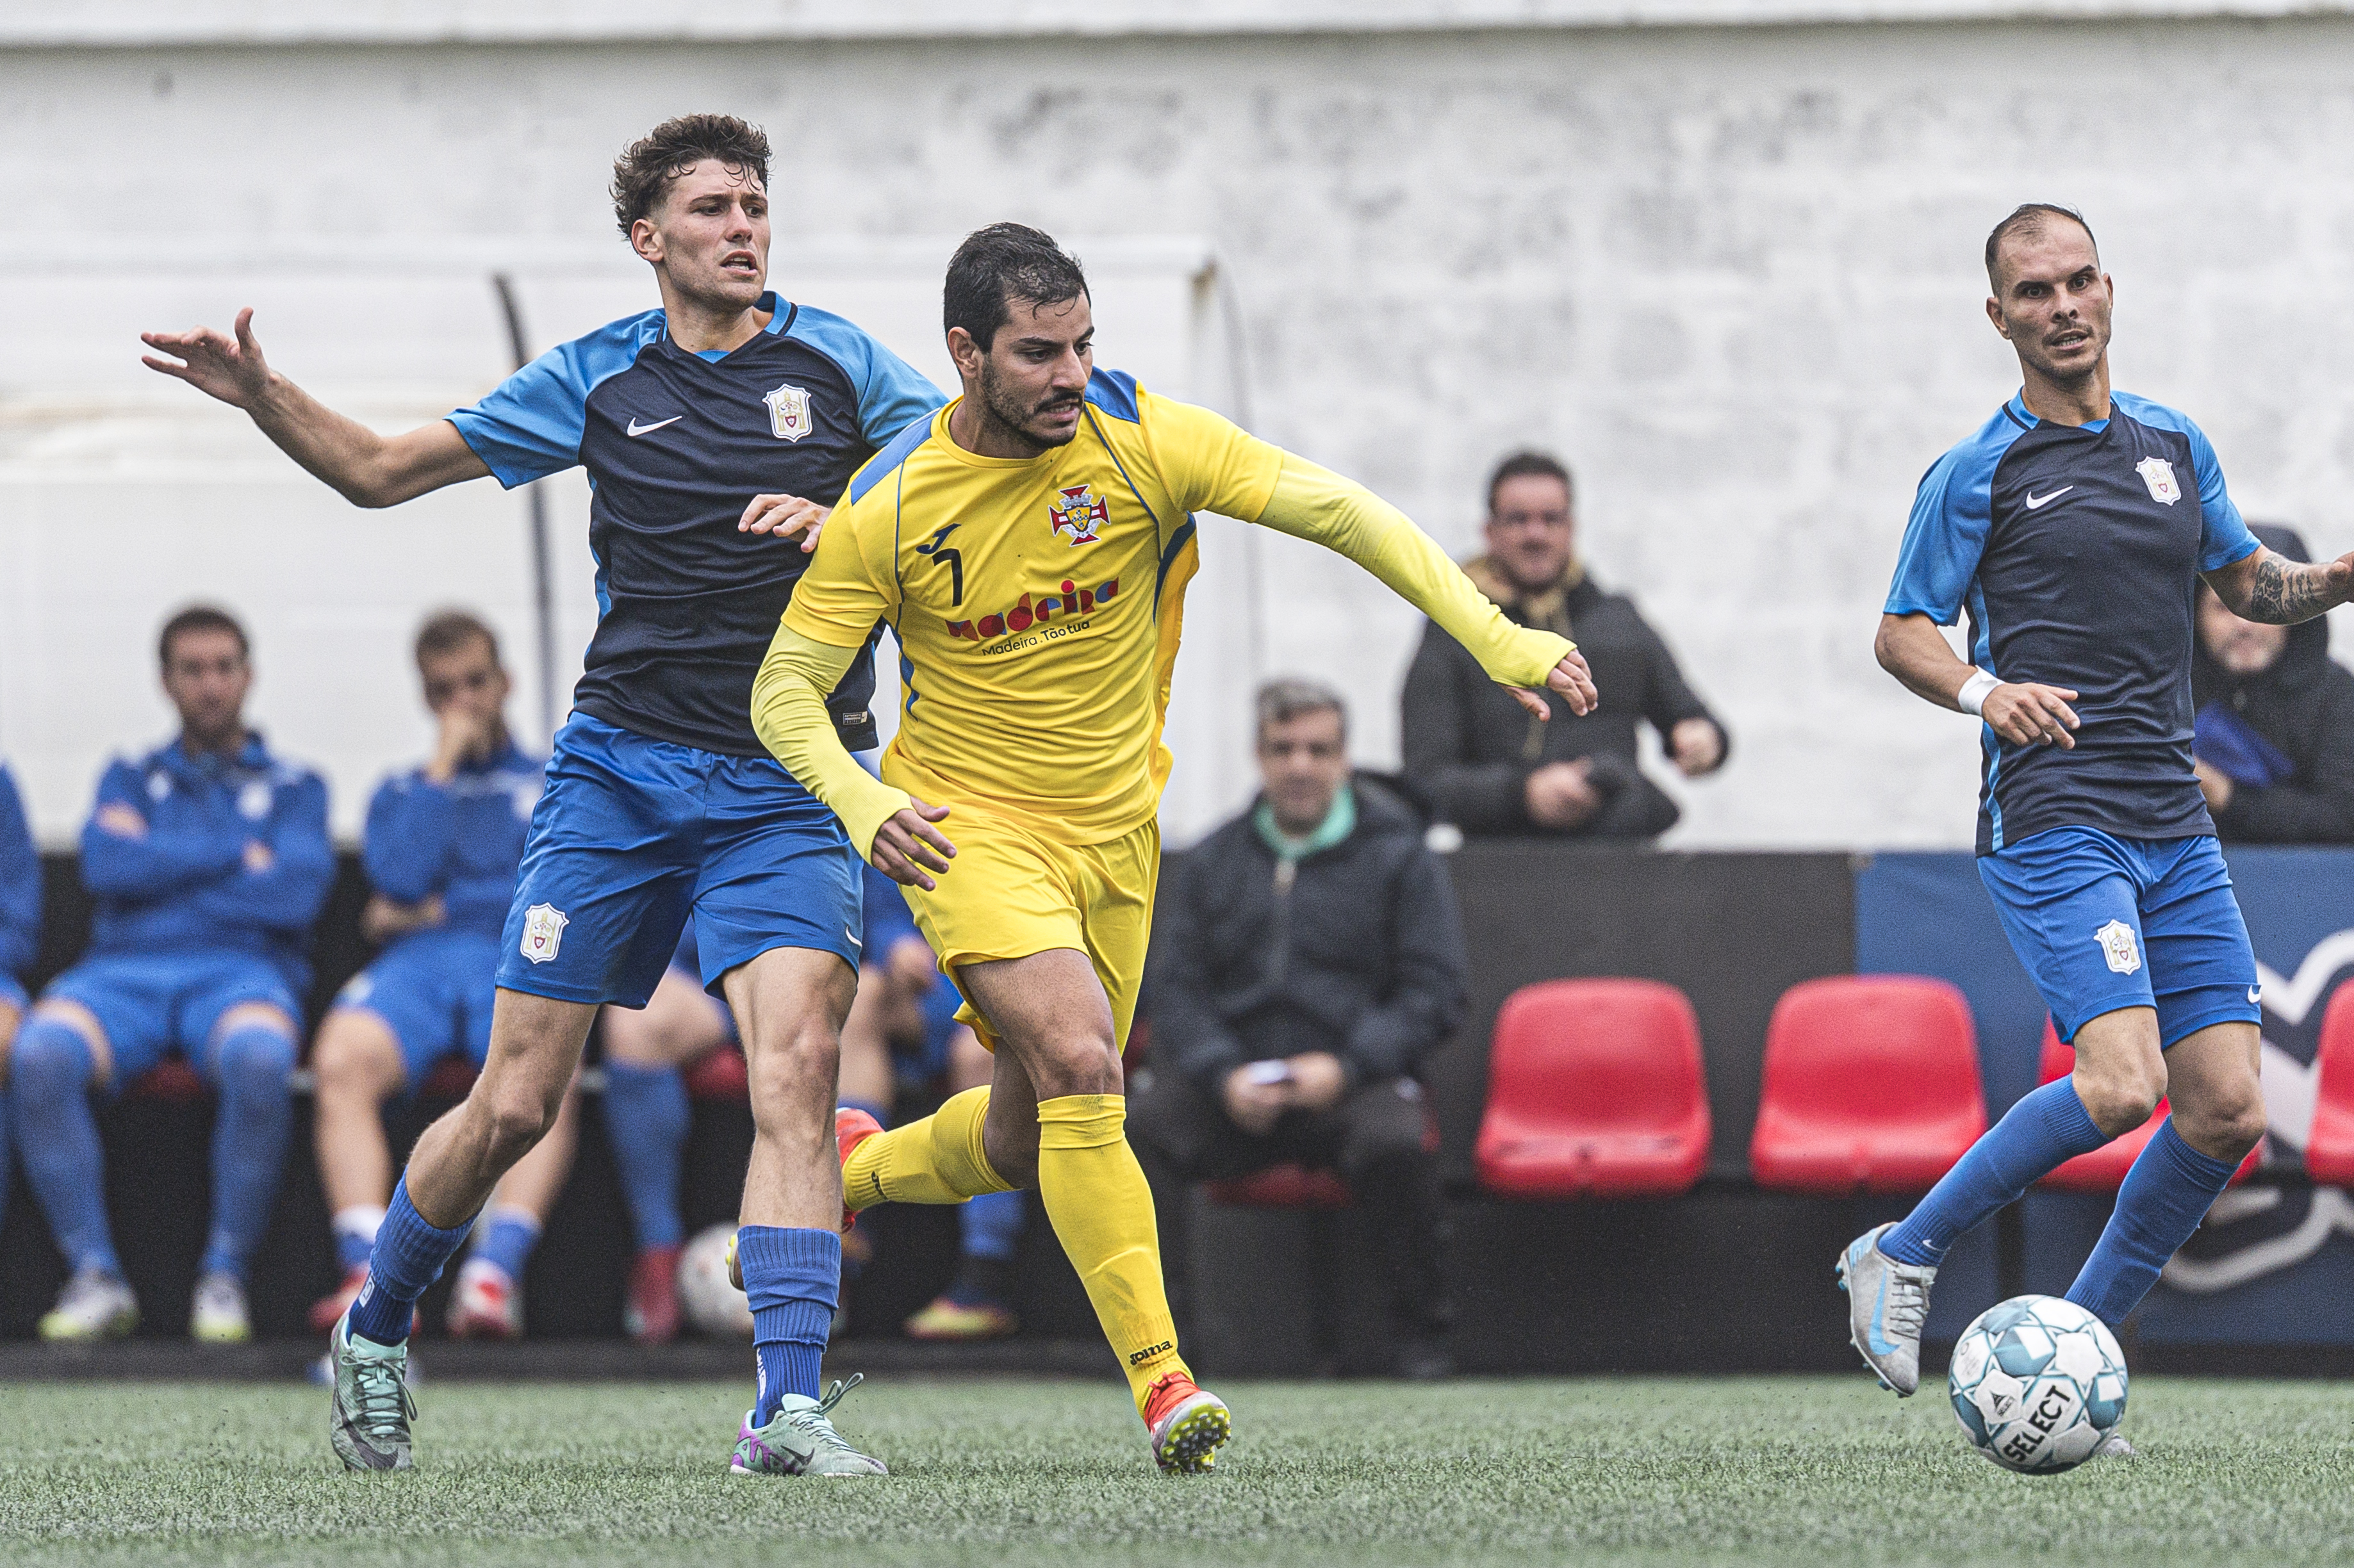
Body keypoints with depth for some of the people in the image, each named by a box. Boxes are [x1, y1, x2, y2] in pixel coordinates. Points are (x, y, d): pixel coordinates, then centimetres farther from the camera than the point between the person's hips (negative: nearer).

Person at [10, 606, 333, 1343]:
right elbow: (106, 865, 1)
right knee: (41, 1053, -34)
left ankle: (224, 1275, -25)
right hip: (125, 973, 2)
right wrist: (240, 856, 1)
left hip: (242, 971, -2)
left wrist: (160, 867, 2)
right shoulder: (131, 779, 24)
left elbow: (296, 892, -2)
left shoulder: (293, 787, 18)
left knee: (259, 1058, -40)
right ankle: (95, 1276, -26)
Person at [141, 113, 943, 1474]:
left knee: (798, 1066, -21)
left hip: (789, 786, -1)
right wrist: (265, 397, -5)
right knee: (518, 1104, 0)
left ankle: (789, 1408, -25)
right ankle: (376, 1328, 25)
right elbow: (380, 470, 11)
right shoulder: (599, 379, 6)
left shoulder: (833, 360, 4)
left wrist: (847, 520, -15)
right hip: (623, 764, 1)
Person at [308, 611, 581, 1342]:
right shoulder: (400, 793, 28)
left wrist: (436, 912, 5)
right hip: (417, 965, 1)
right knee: (341, 1057, -35)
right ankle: (373, 1280, -46)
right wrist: (443, 768, 9)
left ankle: (496, 1270, -51)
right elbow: (402, 877, 6)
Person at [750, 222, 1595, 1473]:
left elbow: (1335, 511, -15)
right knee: (1078, 1059, -27)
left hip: (1116, 835, 4)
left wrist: (1497, 639, -24)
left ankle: (852, 1168, 46)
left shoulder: (1138, 441, -13)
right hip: (969, 825, -4)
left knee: (1026, 1141, 12)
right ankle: (1161, 1383, -25)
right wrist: (860, 804, -26)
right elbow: (787, 689, -6)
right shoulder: (886, 508, -14)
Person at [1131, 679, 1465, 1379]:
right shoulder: (1213, 862, 14)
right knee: (1136, 1129, -28)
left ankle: (1421, 1334, -19)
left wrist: (1346, 1067, -16)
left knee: (1396, 1141, -36)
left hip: (1353, 1083, -2)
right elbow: (1176, 987, 9)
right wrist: (1223, 1075, -11)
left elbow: (1434, 992, -1)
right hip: (1233, 1085, 2)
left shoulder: (1398, 857, 6)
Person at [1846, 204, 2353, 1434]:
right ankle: (1903, 1256, -3)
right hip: (2051, 821, -6)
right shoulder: (1977, 475, 0)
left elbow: (2247, 585, 27)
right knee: (2122, 1085, -22)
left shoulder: (2174, 445, 15)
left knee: (2228, 1109, -3)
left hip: (2176, 826, 6)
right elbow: (1901, 634, 3)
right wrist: (1985, 692, -17)